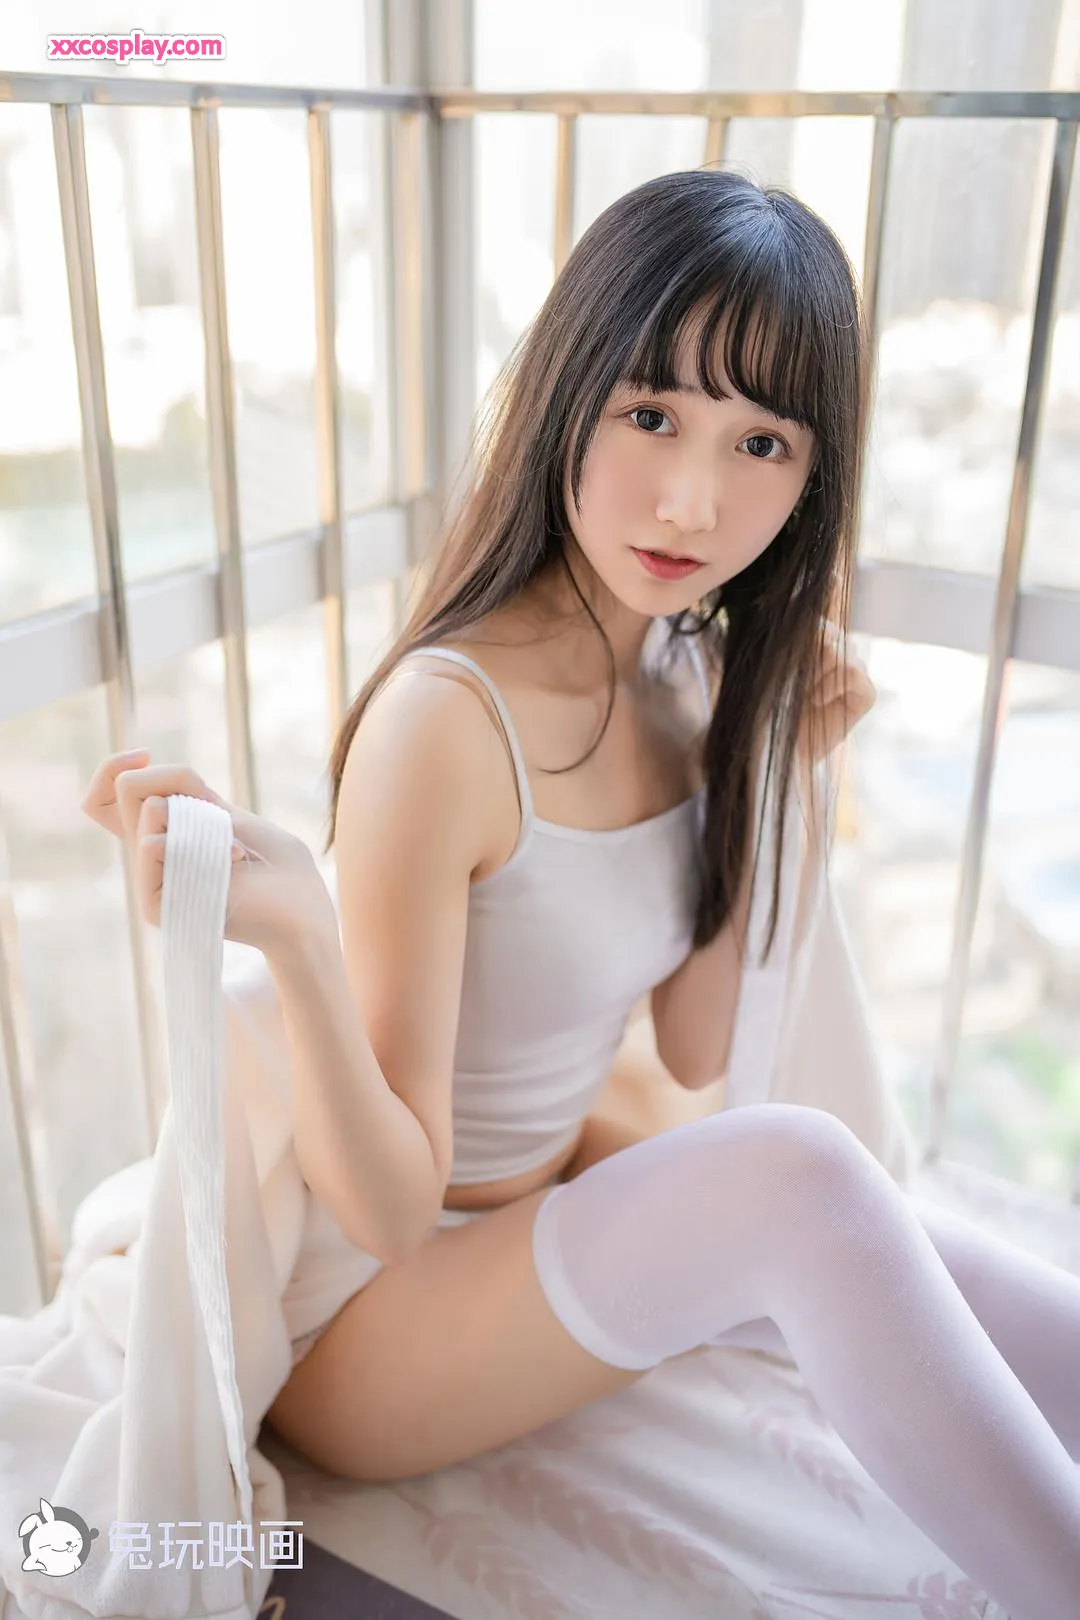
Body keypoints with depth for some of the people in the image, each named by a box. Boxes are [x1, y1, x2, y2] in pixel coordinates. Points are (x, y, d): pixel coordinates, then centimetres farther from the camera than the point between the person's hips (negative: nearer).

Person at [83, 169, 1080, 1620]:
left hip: (565, 1214, 7)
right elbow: (385, 1210, -23)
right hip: (361, 1332, -6)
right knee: (793, 1172, -31)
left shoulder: (694, 672, -4)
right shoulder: (449, 719, -27)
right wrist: (295, 937, -40)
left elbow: (693, 1061, 1)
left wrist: (760, 773, -6)